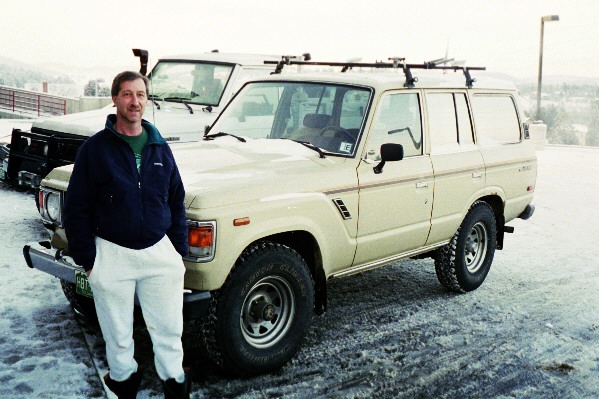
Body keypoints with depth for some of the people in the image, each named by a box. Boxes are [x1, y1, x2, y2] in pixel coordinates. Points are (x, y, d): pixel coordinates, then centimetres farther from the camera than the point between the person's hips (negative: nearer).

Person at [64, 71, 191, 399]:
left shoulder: (160, 147, 5)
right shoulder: (95, 148, -5)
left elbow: (176, 201, 11)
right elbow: (76, 208, -4)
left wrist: (179, 249, 7)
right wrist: (86, 259, -6)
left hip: (159, 252, 2)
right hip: (111, 255, -2)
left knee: (169, 328, 10)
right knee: (118, 334, 13)